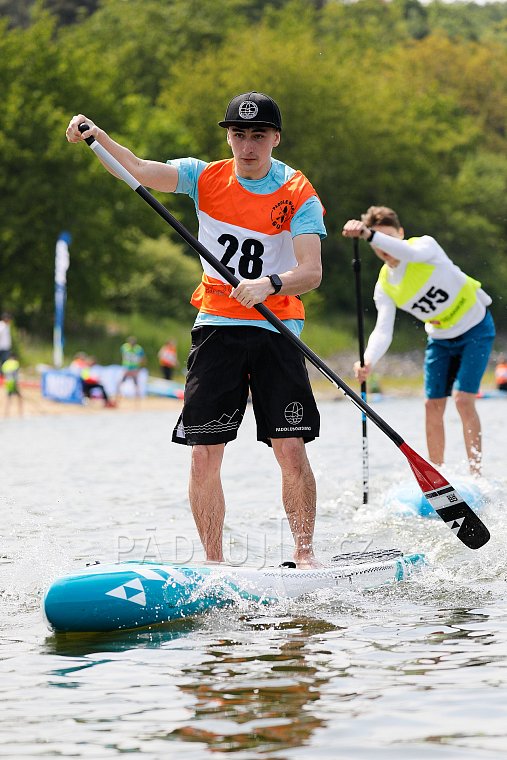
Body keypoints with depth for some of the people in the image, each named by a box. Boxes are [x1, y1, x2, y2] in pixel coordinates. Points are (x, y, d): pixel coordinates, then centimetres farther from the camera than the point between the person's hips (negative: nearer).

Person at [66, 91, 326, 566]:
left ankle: (304, 554, 8)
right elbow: (137, 169, -11)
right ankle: (214, 563, 9)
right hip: (215, 327, 2)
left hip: (276, 331, -2)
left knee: (291, 451, -9)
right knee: (204, 455, -3)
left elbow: (312, 271, -16)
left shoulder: (299, 196, -5)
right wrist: (95, 135, -28)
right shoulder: (206, 178, 3)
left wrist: (269, 284, -36)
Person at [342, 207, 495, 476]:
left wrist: (367, 233, -58)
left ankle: (476, 474, -13)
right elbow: (383, 330, -18)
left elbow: (410, 253, -46)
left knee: (463, 398, -17)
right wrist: (368, 361, -38)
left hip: (476, 328, -5)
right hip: (440, 339, 5)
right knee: (433, 405, -1)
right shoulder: (384, 286, -8)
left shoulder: (425, 244, -21)